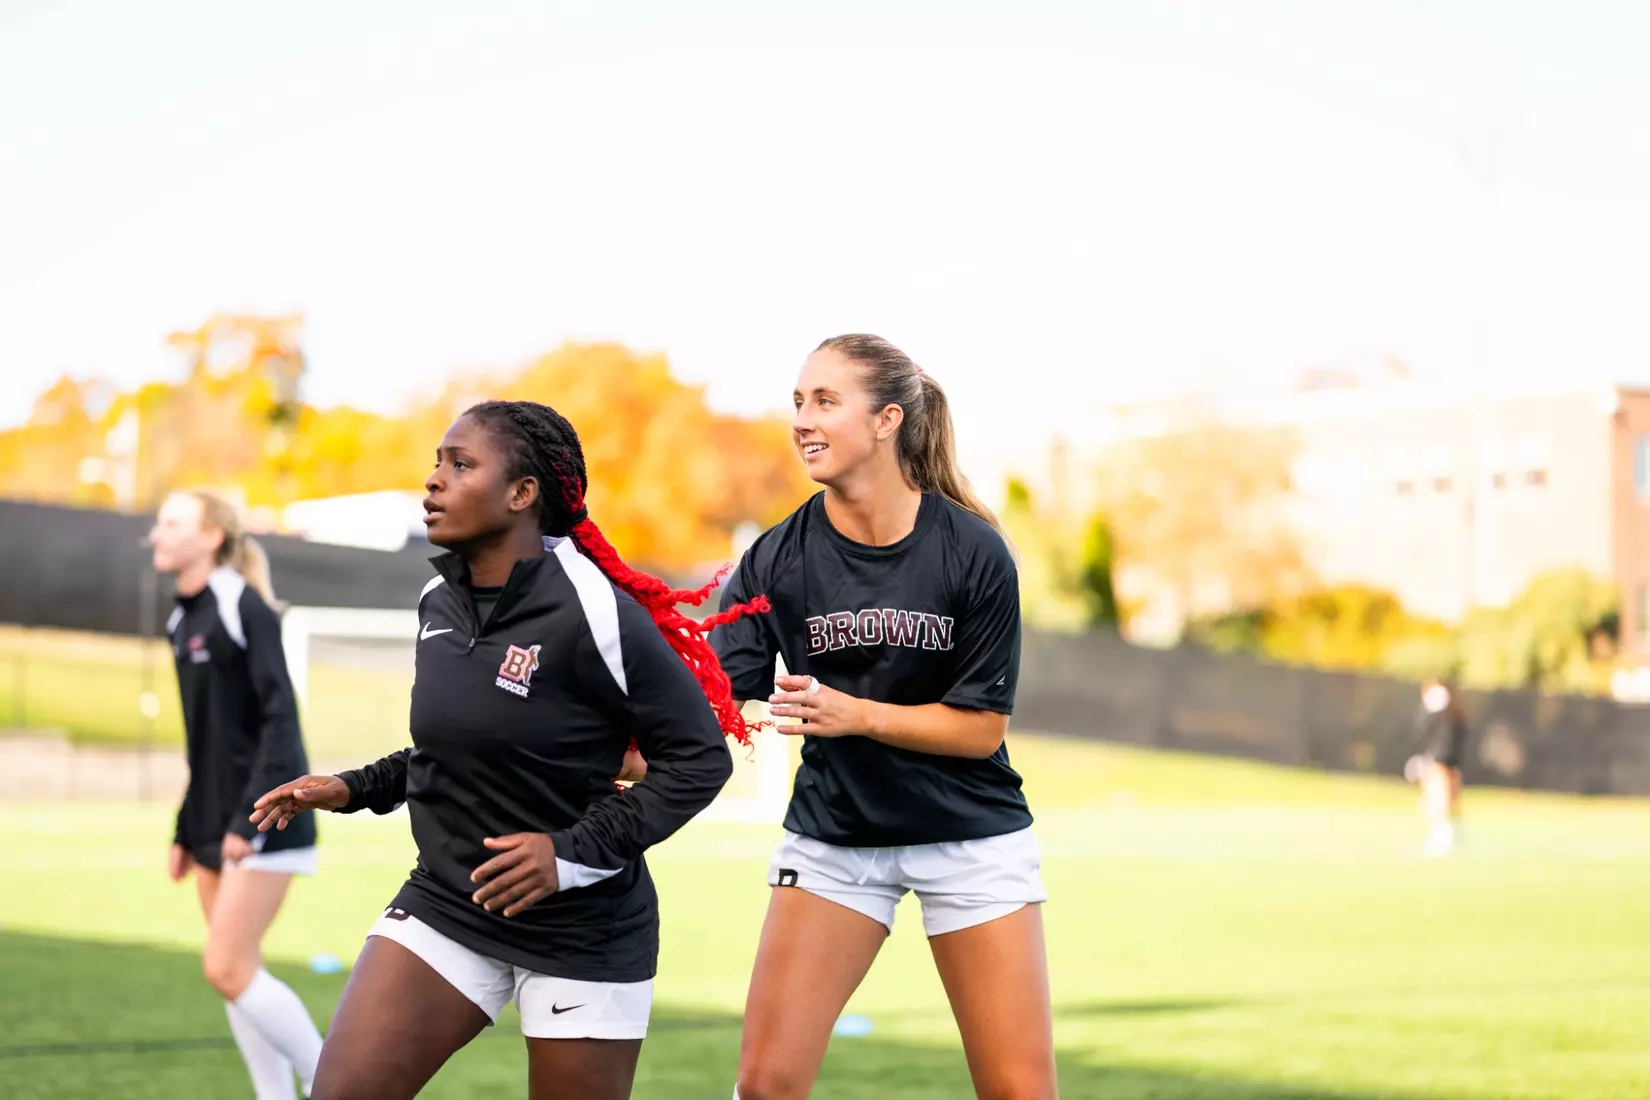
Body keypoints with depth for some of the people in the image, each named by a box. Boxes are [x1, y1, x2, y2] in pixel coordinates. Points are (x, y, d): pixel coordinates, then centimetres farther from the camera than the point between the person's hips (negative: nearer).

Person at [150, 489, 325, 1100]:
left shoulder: (243, 606, -12)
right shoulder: (184, 621, 13)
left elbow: (280, 718, -17)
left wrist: (249, 820, -22)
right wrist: (186, 831, 16)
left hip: (262, 823, -8)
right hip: (215, 826, 8)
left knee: (228, 969, -11)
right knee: (239, 974, 7)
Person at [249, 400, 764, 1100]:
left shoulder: (590, 610, -19)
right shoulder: (439, 601, 3)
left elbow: (700, 757, -15)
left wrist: (575, 852, -22)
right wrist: (352, 791, 10)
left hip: (583, 929, -5)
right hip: (446, 903, 6)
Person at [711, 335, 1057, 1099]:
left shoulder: (973, 551, -14)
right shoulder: (777, 558, -9)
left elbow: (981, 727, -12)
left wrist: (856, 714, -25)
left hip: (969, 835, -2)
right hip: (833, 836, 2)